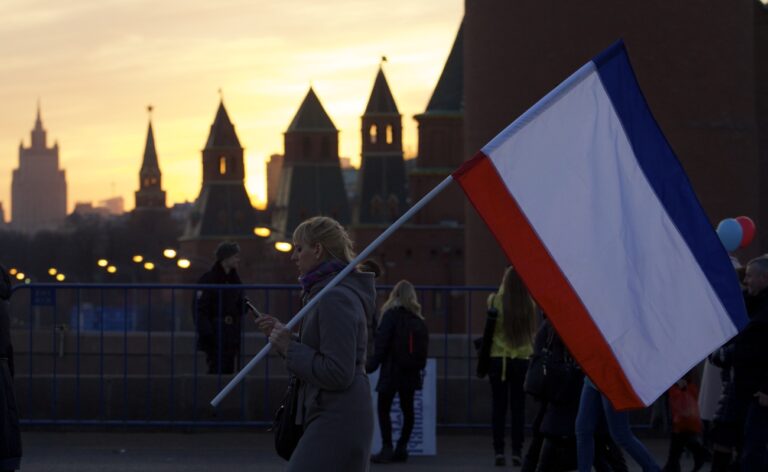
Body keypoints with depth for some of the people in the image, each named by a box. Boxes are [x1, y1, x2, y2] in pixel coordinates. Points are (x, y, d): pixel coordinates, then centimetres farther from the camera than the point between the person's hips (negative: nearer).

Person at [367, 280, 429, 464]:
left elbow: (381, 343, -11)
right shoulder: (418, 319, 8)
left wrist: (371, 365, -6)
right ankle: (402, 448, 10)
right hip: (410, 372, 6)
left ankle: (387, 448, -9)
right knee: (407, 408, 10)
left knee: (383, 409, -2)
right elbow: (424, 343, 9)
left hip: (391, 370, -6)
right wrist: (419, 366, 17)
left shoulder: (391, 315, -8)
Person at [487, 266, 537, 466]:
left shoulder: (495, 301, -7)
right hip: (522, 359, 0)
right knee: (518, 407, 6)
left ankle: (499, 451, 0)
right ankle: (517, 452, 3)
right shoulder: (529, 305, -6)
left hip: (498, 358, 0)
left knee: (498, 406, 5)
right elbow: (532, 332, 0)